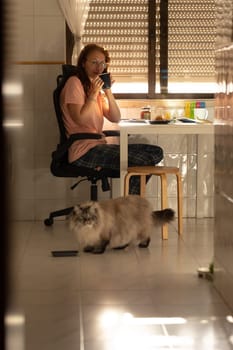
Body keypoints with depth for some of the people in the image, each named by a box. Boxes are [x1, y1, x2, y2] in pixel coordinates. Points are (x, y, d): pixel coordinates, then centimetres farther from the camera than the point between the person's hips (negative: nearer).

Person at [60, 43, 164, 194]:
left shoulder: (97, 88, 23)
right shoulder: (74, 83, -3)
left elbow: (115, 118, 12)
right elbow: (80, 119, -14)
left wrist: (108, 91, 2)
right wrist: (94, 94, -12)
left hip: (99, 145, 9)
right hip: (83, 151, -9)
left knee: (156, 152, -2)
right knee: (141, 162, -25)